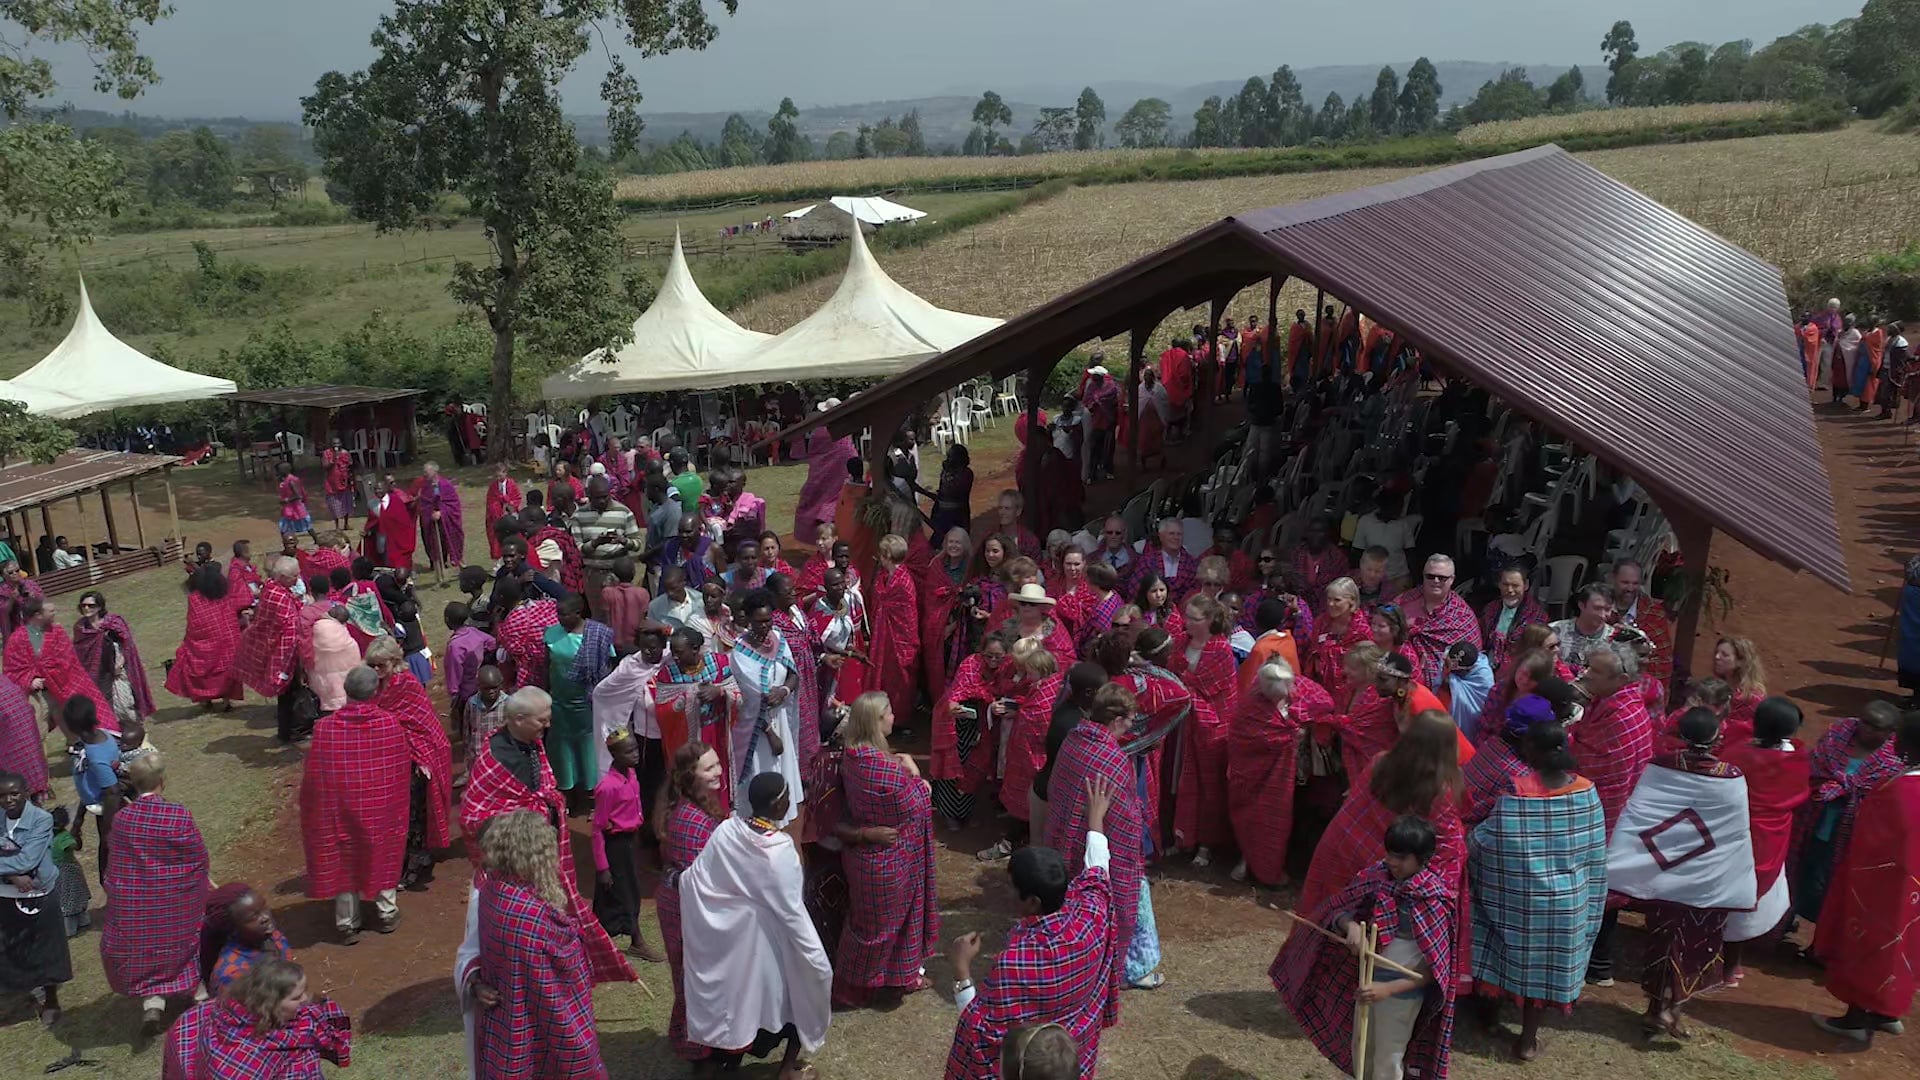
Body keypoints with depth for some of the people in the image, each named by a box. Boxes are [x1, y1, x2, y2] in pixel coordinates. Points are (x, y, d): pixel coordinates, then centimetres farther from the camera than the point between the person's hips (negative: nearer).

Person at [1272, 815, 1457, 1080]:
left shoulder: (1434, 899, -21)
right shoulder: (1377, 877, -9)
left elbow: (1434, 969, -19)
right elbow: (1337, 912, -2)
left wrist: (1387, 989, -26)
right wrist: (1351, 926, -25)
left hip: (1403, 988, -5)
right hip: (1368, 977, 5)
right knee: (1360, 1048, 21)